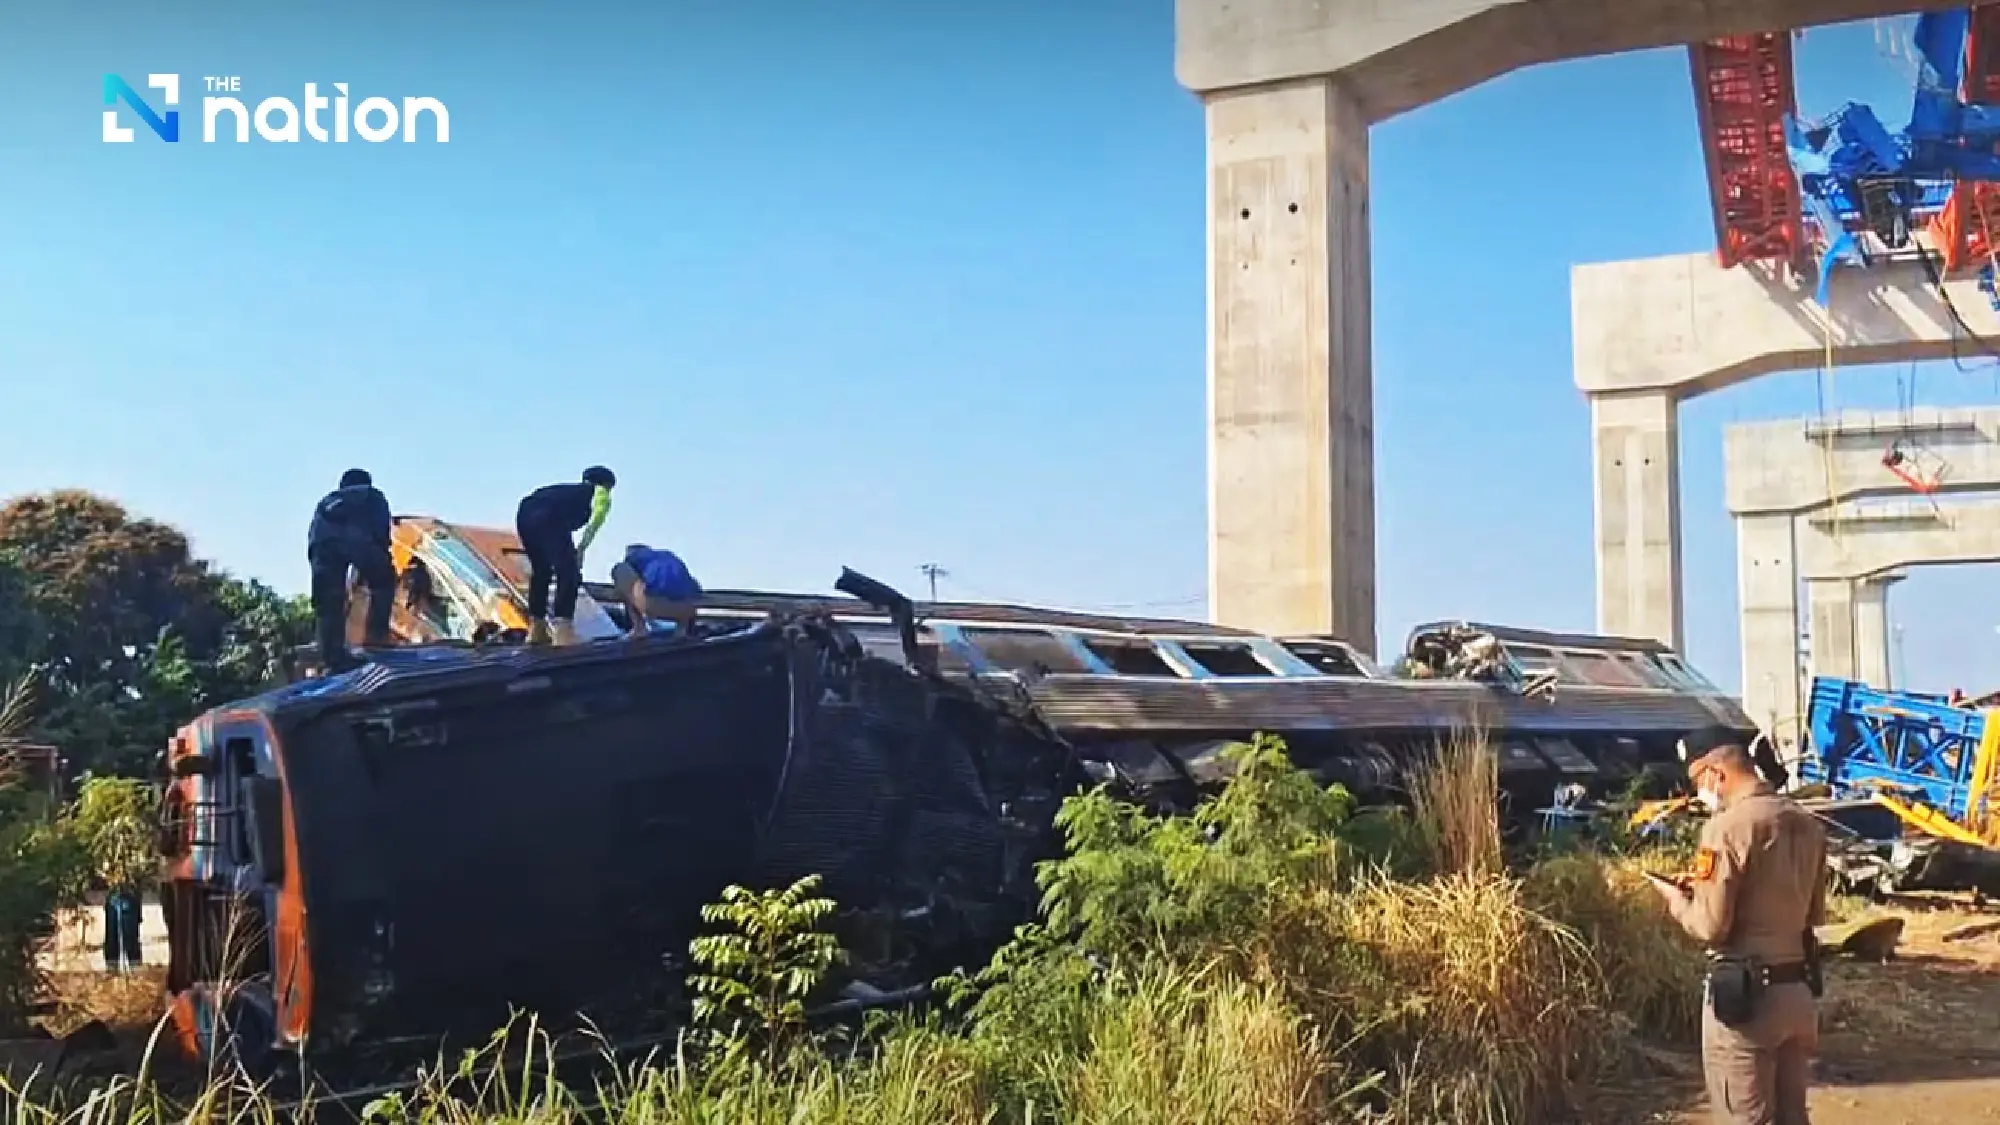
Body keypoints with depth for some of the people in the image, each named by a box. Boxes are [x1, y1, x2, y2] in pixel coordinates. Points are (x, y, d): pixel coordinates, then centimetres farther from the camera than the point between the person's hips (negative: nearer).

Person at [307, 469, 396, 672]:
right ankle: (376, 633, 4)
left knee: (328, 602, 6)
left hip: (322, 542, 3)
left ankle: (333, 656, -3)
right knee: (383, 581, 17)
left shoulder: (327, 501, 43)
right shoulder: (373, 496, 35)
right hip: (358, 538, -3)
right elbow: (382, 528, 19)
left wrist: (315, 559, 33)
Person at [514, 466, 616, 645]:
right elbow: (593, 524, 3)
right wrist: (581, 550, -2)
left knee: (540, 571, 22)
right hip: (548, 517, -7)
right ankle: (563, 632, -9)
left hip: (524, 511, 7)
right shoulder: (602, 494, 23)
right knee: (568, 572, -1)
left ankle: (535, 630, 24)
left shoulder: (571, 490, 41)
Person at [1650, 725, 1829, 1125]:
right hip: (1801, 988, 8)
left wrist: (1677, 899, 2)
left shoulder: (1728, 826, -17)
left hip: (1745, 993, -7)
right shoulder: (1807, 823, 7)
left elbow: (1711, 927, -19)